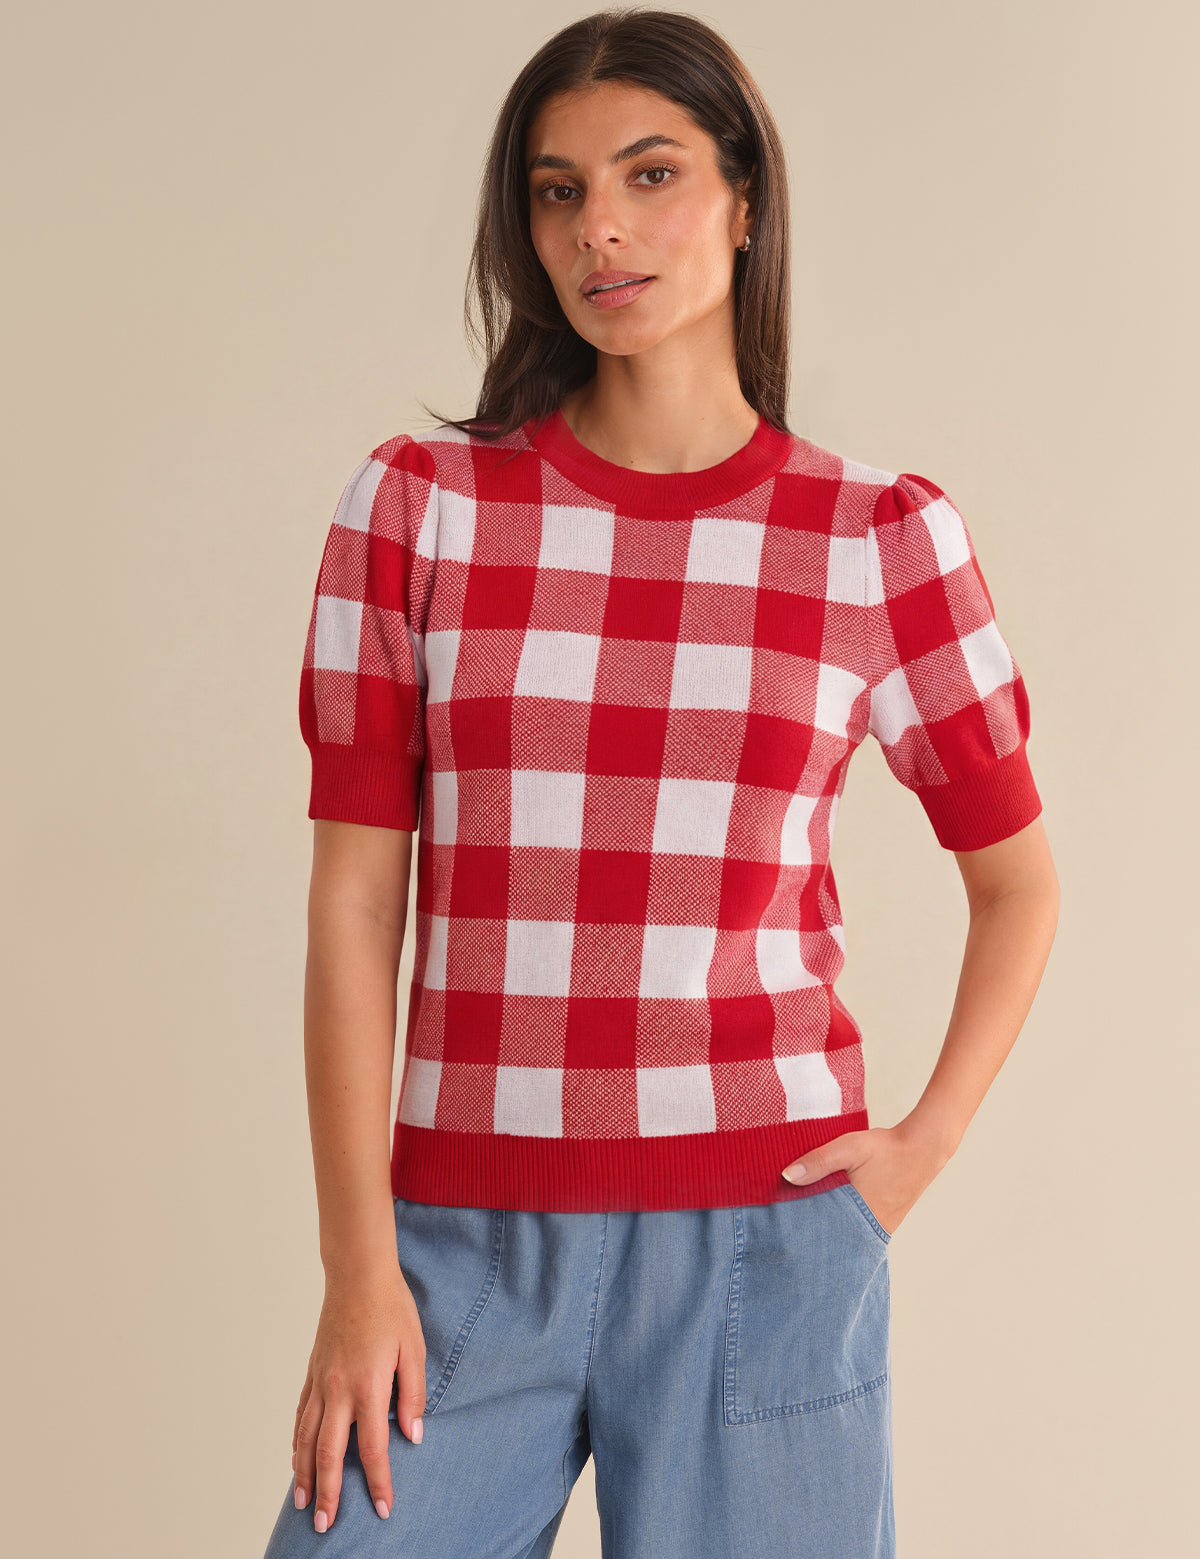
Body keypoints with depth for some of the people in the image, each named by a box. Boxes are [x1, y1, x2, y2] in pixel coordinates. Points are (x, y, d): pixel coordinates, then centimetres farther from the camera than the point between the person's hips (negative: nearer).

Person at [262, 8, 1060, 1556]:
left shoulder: (885, 539, 1)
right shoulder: (418, 504, 1)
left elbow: (1017, 879, 13)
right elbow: (353, 899, 0)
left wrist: (924, 1144, 1)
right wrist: (357, 1264, -5)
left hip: (763, 1242, 0)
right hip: (465, 1248, 1)